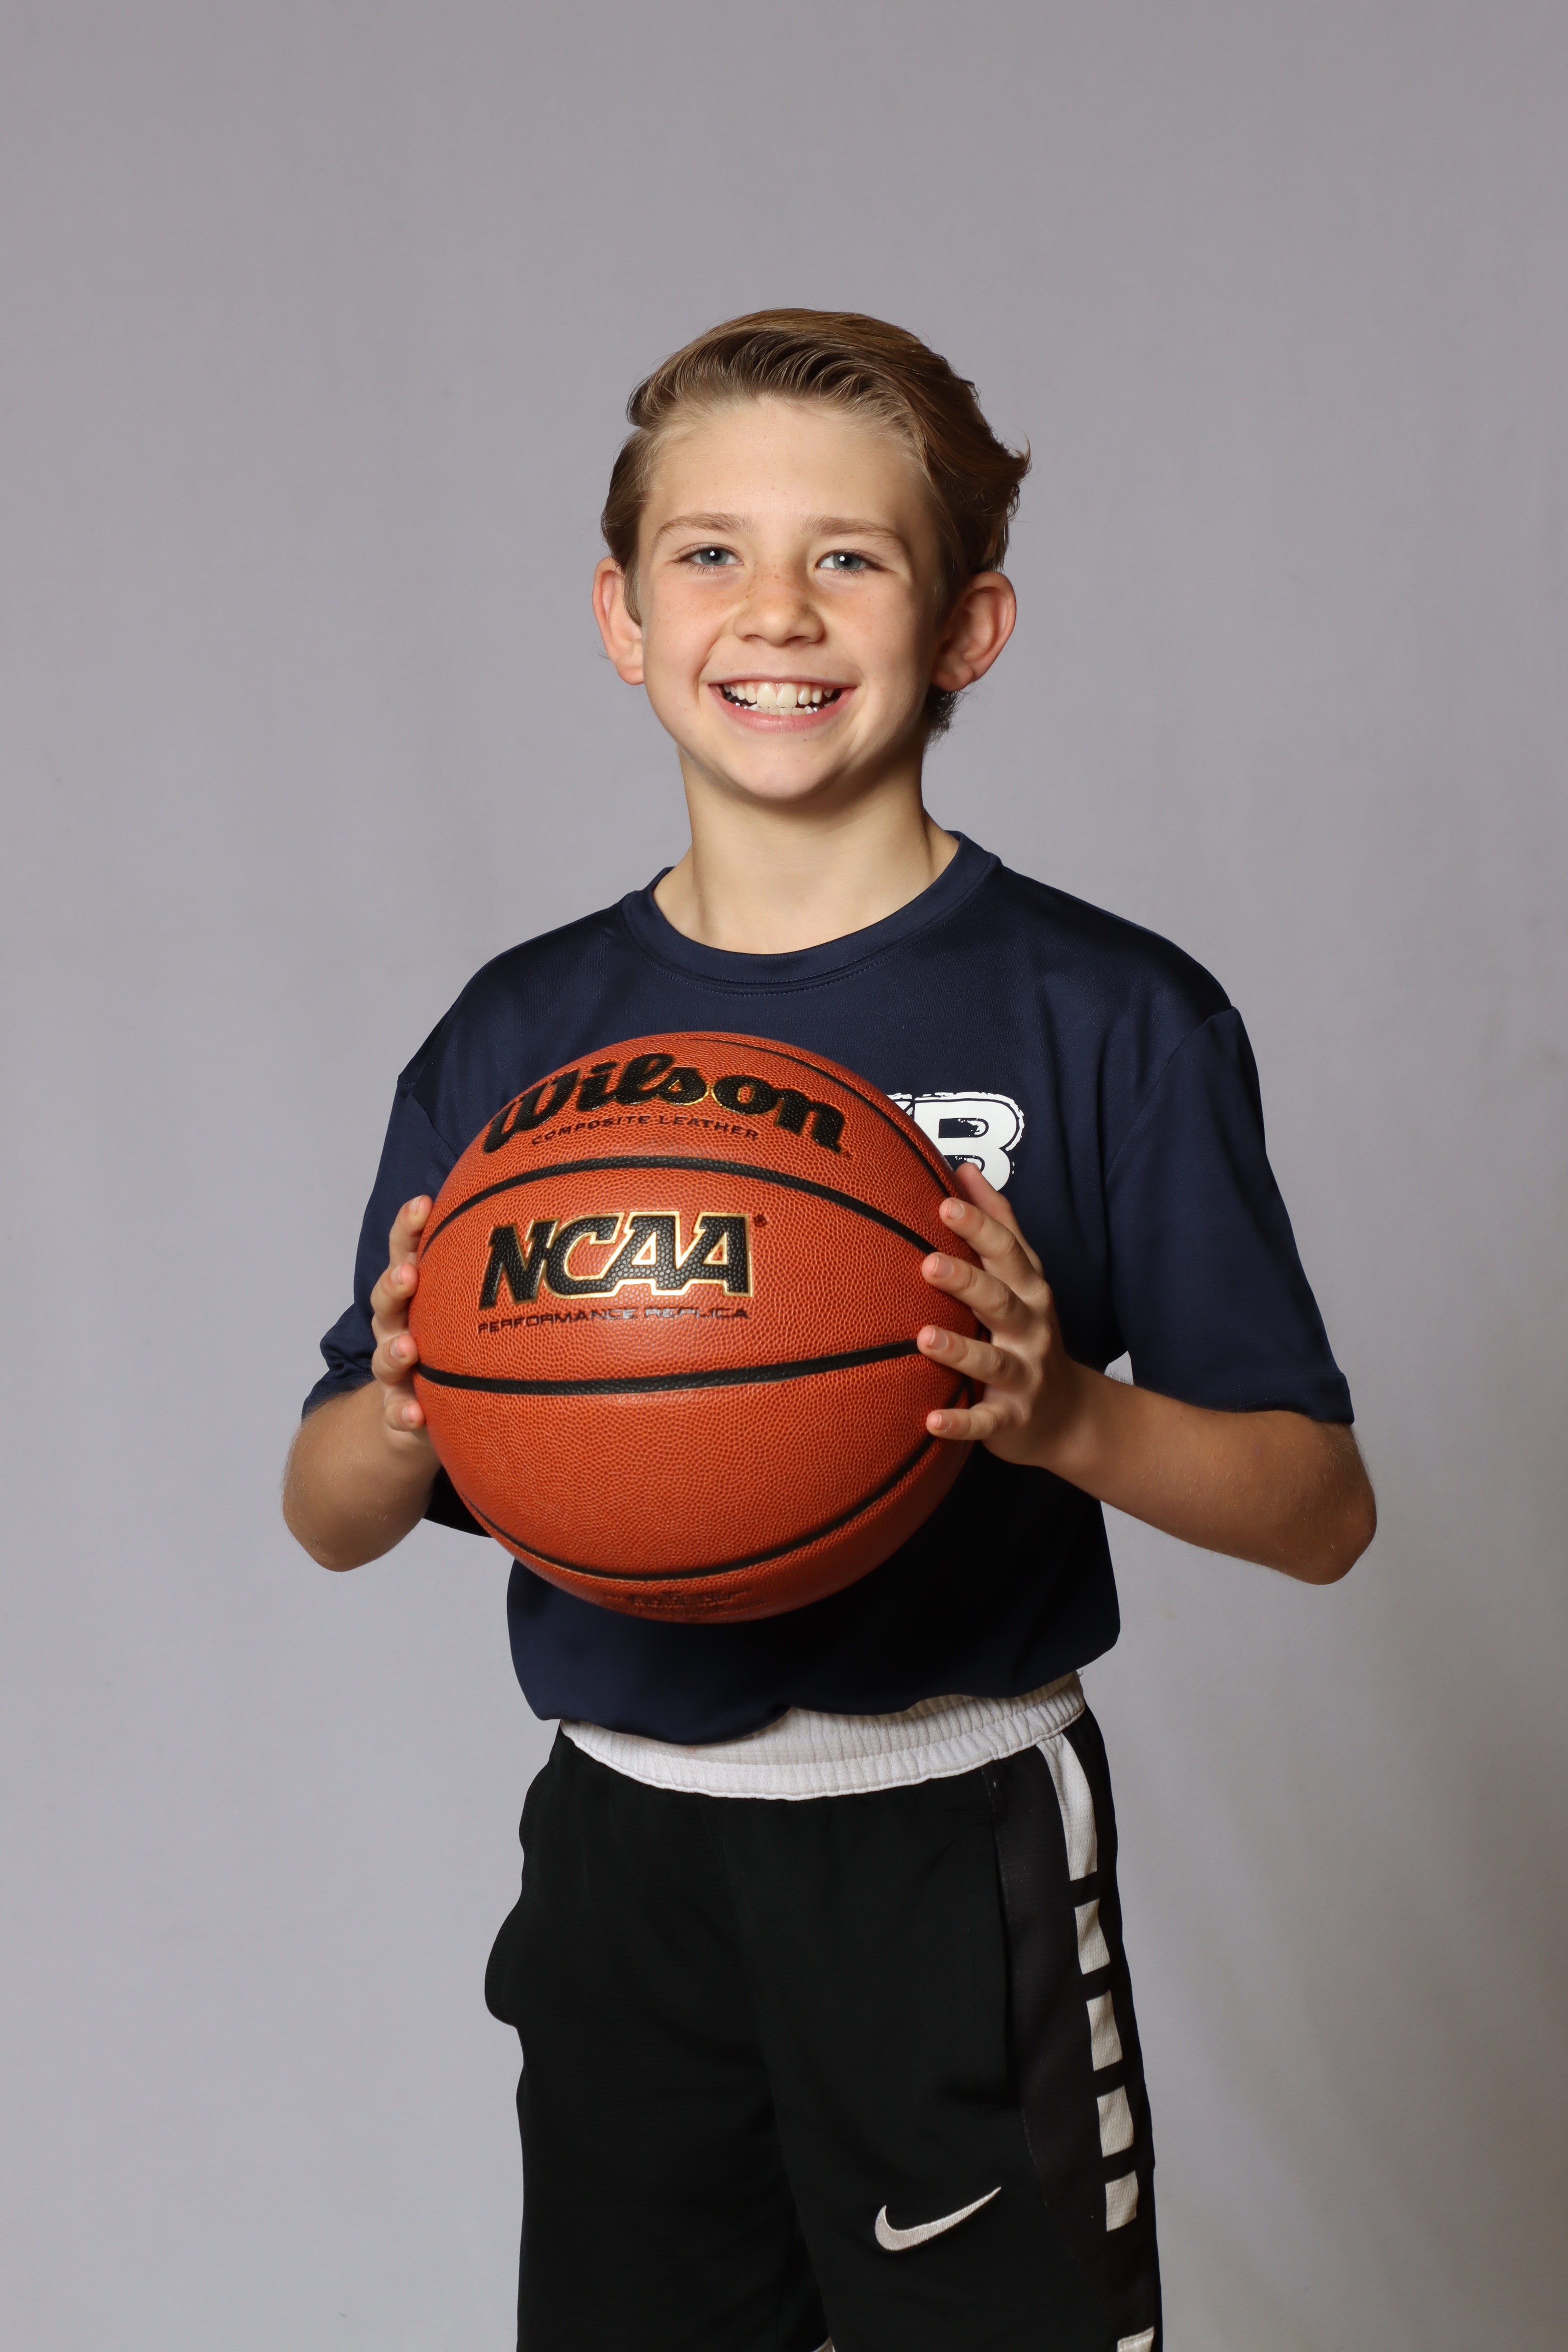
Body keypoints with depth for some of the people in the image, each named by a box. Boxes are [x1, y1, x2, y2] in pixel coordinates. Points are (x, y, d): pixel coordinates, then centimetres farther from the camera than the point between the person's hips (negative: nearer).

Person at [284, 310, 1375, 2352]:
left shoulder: (1107, 1018, -9)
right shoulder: (518, 1036, 0)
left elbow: (1320, 1508, -6)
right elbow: (326, 1517, 5)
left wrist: (1063, 1412, -25)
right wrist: (409, 1419, -18)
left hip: (959, 1855, -3)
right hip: (621, 1855, 3)